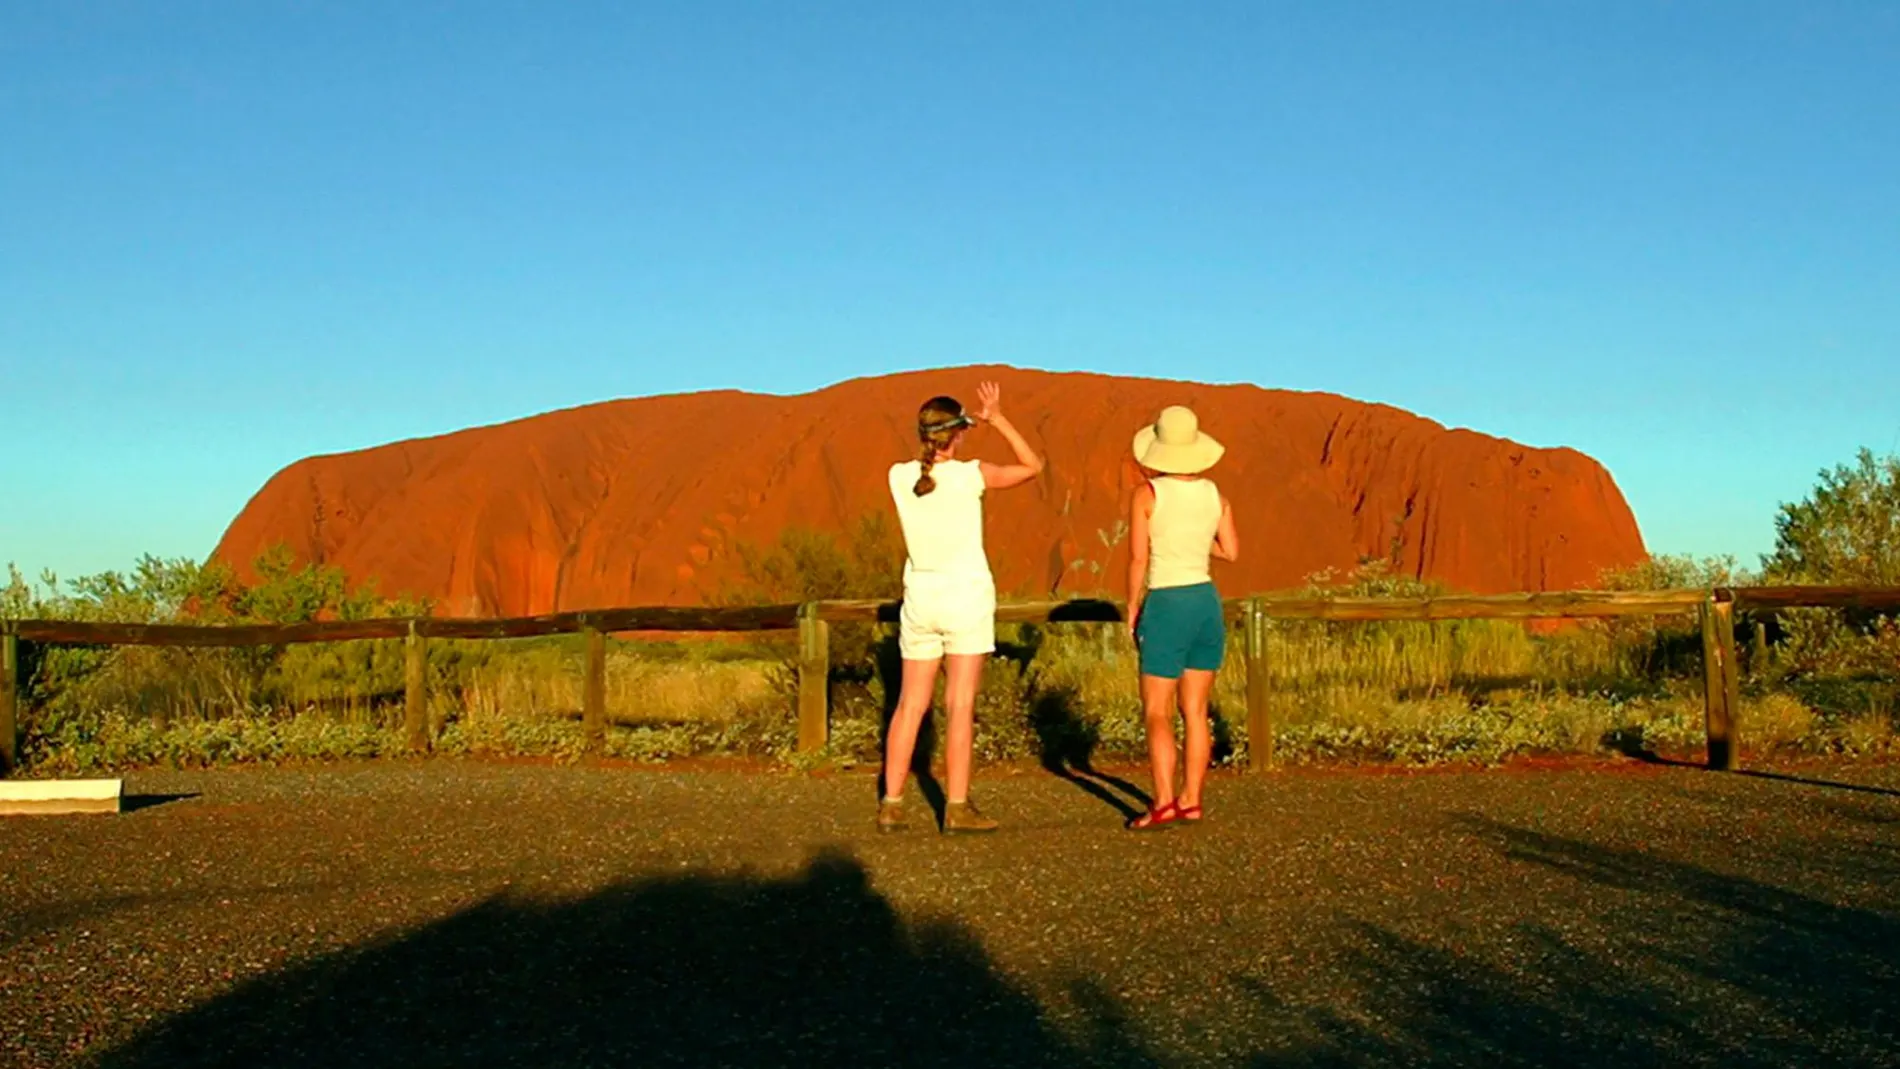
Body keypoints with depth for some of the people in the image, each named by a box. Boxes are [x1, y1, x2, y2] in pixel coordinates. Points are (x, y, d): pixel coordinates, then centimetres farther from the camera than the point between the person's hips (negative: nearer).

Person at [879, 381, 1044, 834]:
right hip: (966, 596, -4)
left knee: (910, 705, 10)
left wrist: (932, 443, 15)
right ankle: (957, 807, 0)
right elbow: (1032, 466, 1)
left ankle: (891, 803, 11)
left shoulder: (900, 477, -1)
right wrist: (998, 419, 3)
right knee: (961, 706, -1)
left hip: (920, 597, 4)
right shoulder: (971, 475, -11)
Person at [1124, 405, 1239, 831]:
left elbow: (1138, 559, -12)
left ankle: (1164, 802, -13)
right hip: (1207, 603, 5)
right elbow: (1231, 552, 10)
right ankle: (1190, 799, 13)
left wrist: (1132, 609, -1)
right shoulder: (1214, 493, 4)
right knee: (1196, 711, 11)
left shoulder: (1147, 494, -10)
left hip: (1166, 606, -5)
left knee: (1157, 713, -2)